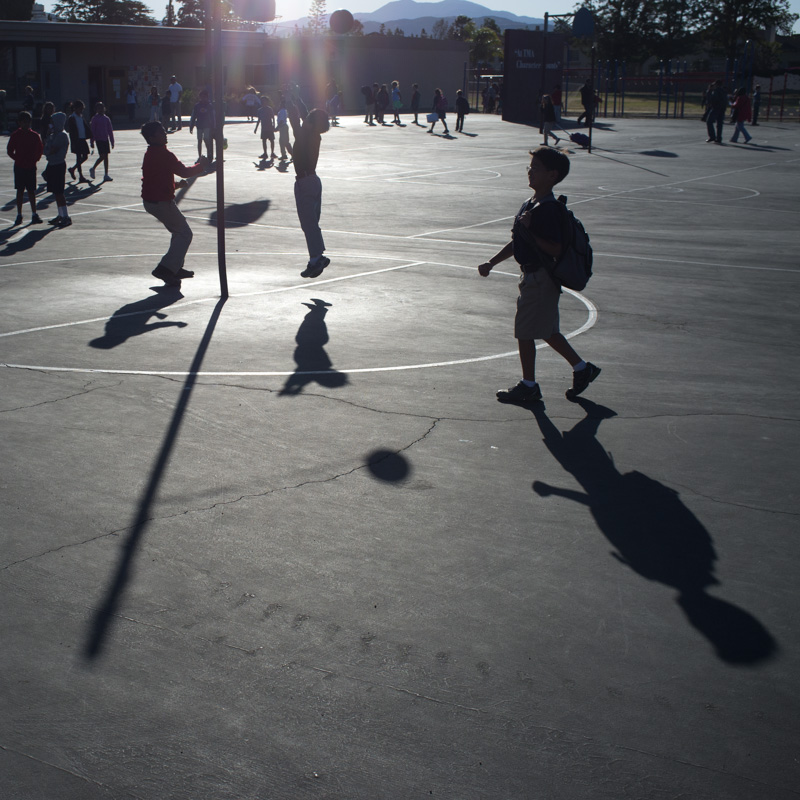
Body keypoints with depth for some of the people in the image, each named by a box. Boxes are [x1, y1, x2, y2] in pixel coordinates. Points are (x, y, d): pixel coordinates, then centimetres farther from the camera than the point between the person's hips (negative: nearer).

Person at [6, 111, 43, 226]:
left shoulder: (35, 136, 1)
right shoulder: (15, 135, -3)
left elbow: (39, 151, 7)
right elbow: (10, 150, 2)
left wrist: (34, 160, -2)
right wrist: (18, 159, -4)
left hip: (31, 167, 1)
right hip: (19, 167, -1)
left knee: (31, 191, 7)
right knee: (20, 191, 3)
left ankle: (34, 214, 12)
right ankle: (19, 215, 7)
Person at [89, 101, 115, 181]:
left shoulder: (106, 119, 10)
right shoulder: (95, 119, -3)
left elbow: (110, 130, 13)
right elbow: (92, 130, -2)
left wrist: (112, 141, 11)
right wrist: (92, 142, -6)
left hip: (106, 139, 5)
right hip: (99, 139, -5)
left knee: (106, 156, 4)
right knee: (102, 156, -11)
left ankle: (106, 175, 6)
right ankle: (93, 168, 12)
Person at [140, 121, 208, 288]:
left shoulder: (150, 154, 11)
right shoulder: (164, 155, -19)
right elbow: (184, 171, -16)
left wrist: (175, 184, 22)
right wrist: (201, 166, 0)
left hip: (150, 201, 10)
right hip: (162, 202, -10)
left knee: (178, 231, 23)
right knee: (185, 234, -2)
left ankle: (176, 268, 25)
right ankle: (165, 268, -12)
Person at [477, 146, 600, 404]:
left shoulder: (550, 209, -20)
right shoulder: (530, 205, 12)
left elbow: (556, 249, -25)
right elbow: (517, 243, 19)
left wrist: (530, 231, -24)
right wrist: (491, 262, 16)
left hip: (540, 278, -10)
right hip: (533, 276, 10)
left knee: (524, 331, 0)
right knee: (548, 330, 18)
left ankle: (529, 386, 13)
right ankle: (582, 368, 28)